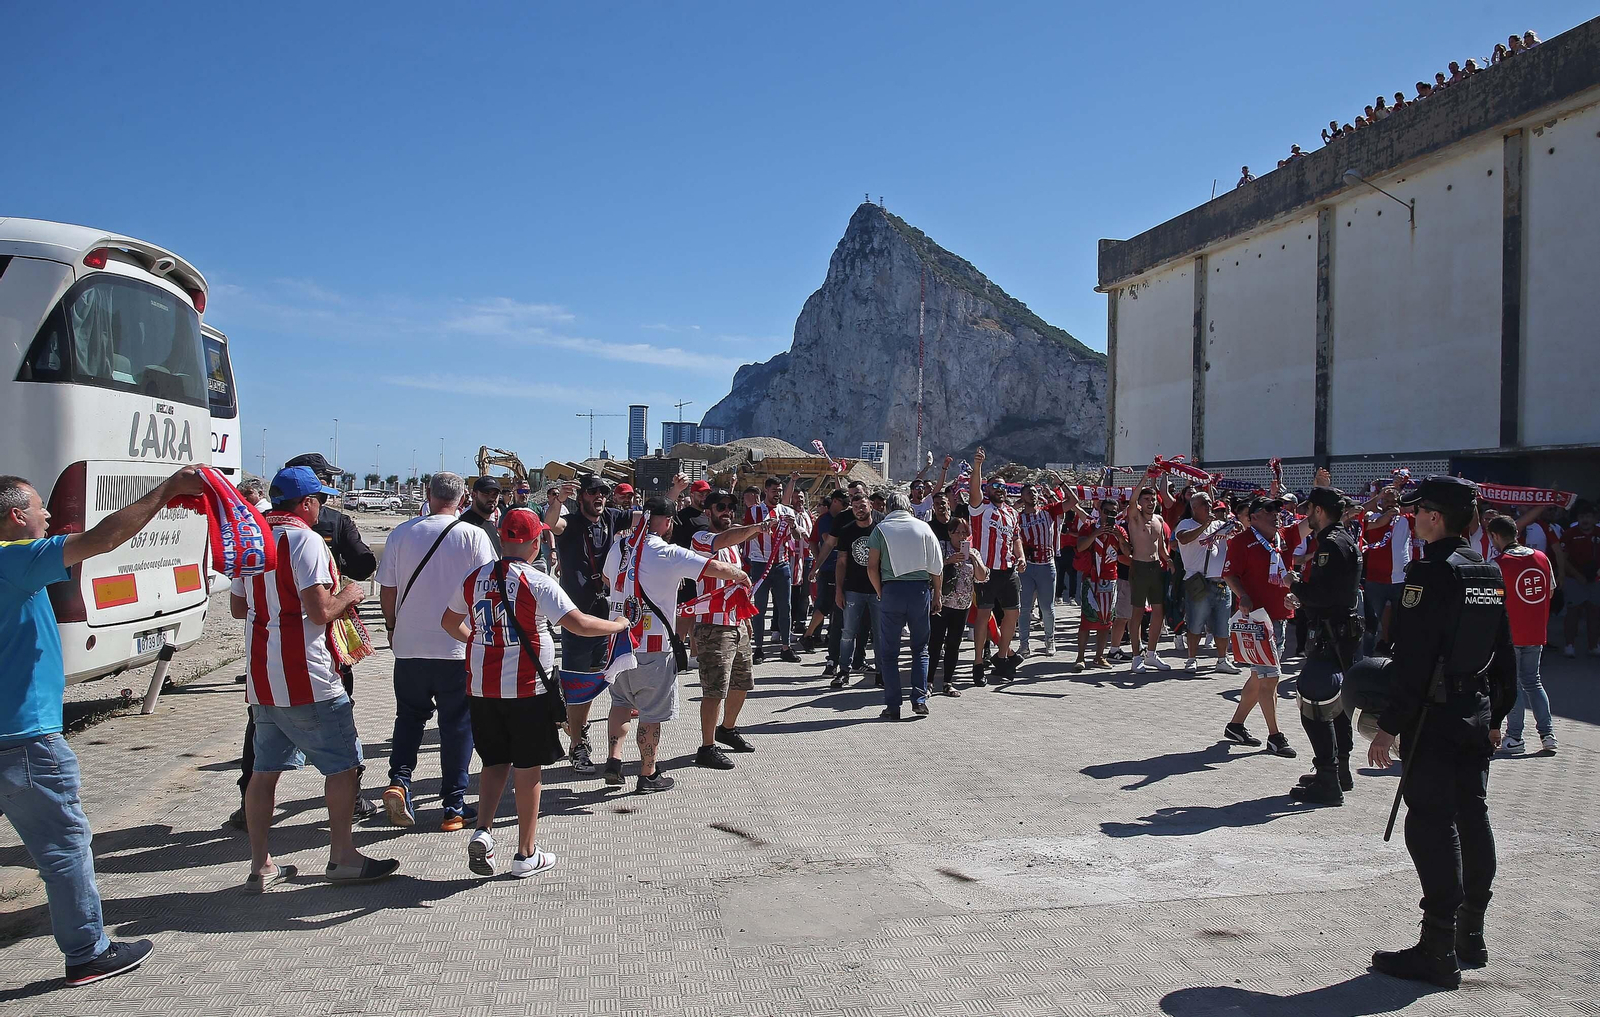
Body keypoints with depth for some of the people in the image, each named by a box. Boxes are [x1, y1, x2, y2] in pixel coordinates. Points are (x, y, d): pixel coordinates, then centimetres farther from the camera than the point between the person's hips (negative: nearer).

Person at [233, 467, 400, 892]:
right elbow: (320, 611, -20)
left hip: (261, 680, 8)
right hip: (307, 680, -8)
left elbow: (238, 607, 19)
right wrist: (347, 596, -2)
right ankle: (342, 857, 10)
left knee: (265, 769, 13)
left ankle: (260, 866, 18)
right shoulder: (304, 539, -14)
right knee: (344, 764, 4)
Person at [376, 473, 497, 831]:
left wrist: (392, 627, 19)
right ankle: (453, 807, 12)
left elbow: (387, 590, 3)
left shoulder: (401, 533, -1)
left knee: (409, 715, 21)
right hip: (458, 646, -2)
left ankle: (399, 780, 2)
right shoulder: (473, 534, -8)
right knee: (456, 724, 8)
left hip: (409, 644, 2)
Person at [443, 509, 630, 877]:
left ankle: (482, 830, 1)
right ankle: (526, 854, 15)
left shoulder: (475, 578, 3)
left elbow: (449, 621, 17)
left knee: (494, 761, 19)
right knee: (529, 768, 7)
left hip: (481, 687, 5)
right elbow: (578, 623, -20)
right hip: (525, 690, -5)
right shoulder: (537, 583, -14)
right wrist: (618, 625, -4)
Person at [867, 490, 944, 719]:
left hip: (892, 589, -1)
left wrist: (881, 593, 5)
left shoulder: (881, 529, 3)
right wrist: (936, 595, 12)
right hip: (920, 589, 1)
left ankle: (892, 706, 4)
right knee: (920, 648, 14)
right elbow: (937, 567, 4)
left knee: (889, 651, 6)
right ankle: (919, 699, 4)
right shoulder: (923, 527, 8)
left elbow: (872, 567, -5)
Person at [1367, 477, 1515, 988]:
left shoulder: (1430, 572, -17)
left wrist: (1389, 726, -16)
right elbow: (1505, 654, 16)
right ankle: (1471, 936, 27)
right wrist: (1495, 715, 23)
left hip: (1433, 716, -9)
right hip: (1477, 715, 9)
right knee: (1472, 817, 15)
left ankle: (1438, 952, -1)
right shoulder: (1490, 572, 9)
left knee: (1432, 824, -5)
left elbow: (1412, 660, -20)